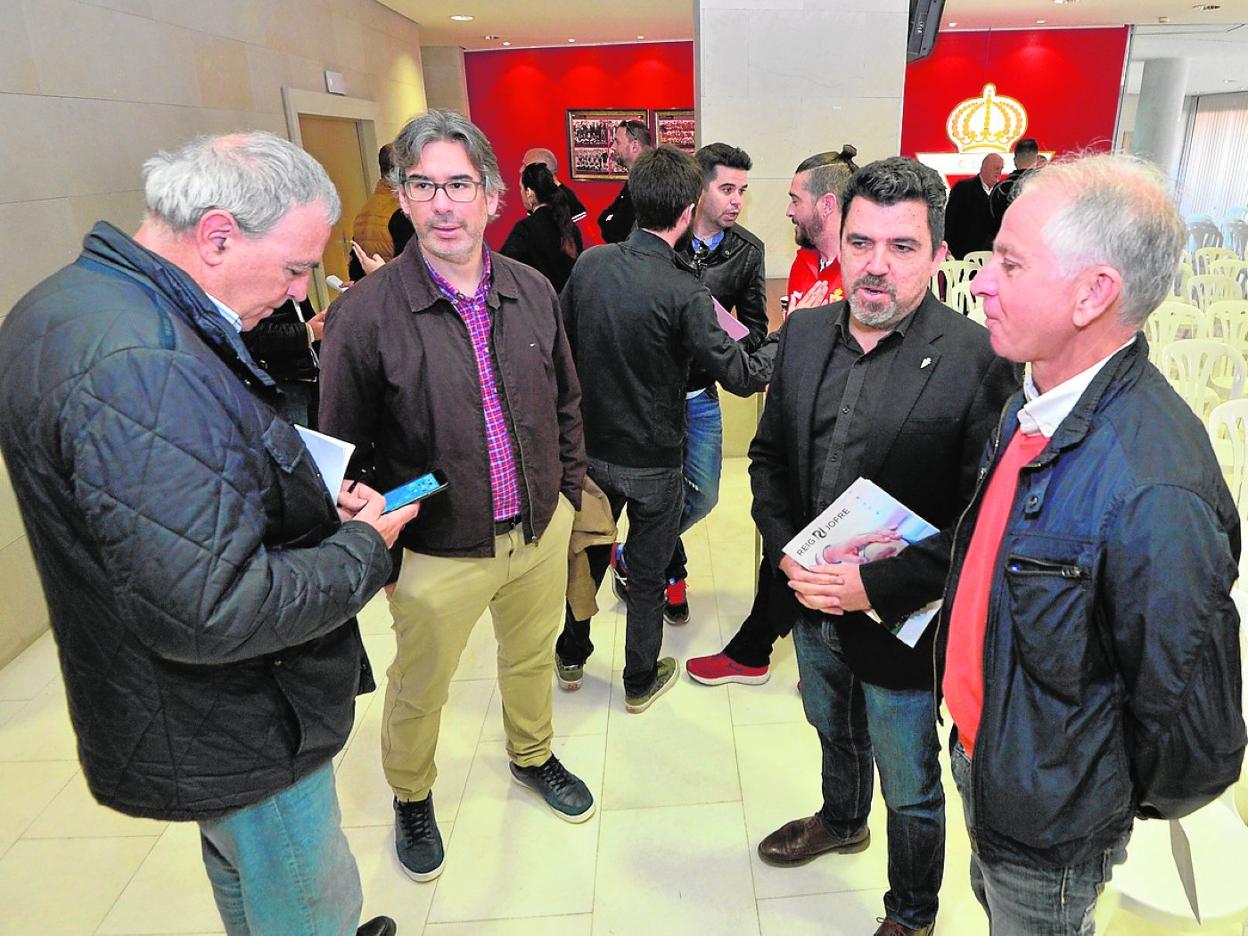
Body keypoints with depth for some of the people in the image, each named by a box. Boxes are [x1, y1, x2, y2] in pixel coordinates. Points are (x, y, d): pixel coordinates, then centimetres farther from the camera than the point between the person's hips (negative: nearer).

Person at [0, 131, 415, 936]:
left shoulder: (73, 303, 2)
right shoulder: (142, 365, -33)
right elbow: (209, 612, -35)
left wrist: (317, 502, 0)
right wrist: (363, 550, -20)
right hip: (239, 738, -10)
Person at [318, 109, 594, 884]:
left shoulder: (533, 291, -3)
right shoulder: (366, 314, -17)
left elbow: (566, 402, 9)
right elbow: (345, 455, -9)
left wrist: (568, 492, 9)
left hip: (541, 531, 4)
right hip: (438, 552, -4)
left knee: (533, 658, 26)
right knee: (420, 688, 17)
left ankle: (533, 755, 56)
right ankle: (412, 797, 48)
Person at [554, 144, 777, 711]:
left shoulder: (589, 263, -8)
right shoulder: (683, 293, -23)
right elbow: (741, 376, -21)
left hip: (591, 447, 5)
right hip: (653, 461, -4)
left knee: (588, 553, 23)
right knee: (647, 572, 14)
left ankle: (571, 657, 41)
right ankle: (641, 680, 32)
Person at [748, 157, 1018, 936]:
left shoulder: (978, 361, -22)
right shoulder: (804, 333, -4)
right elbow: (769, 454, 4)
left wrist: (875, 586, -25)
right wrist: (786, 553, -10)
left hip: (901, 624, -5)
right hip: (812, 605, 5)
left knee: (910, 788, 19)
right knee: (836, 734, 32)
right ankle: (842, 822, 63)